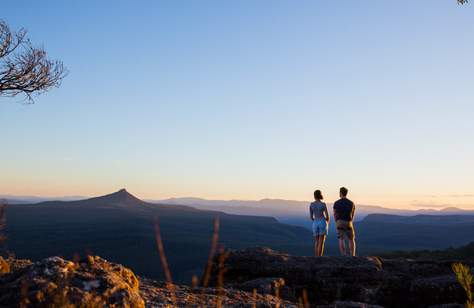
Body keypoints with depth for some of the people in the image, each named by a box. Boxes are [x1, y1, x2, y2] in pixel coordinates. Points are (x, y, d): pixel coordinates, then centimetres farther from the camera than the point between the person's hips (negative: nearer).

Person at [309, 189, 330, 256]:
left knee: (316, 242, 14)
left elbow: (311, 217, 6)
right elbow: (327, 216, -3)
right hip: (322, 223, -3)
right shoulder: (323, 204, -4)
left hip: (315, 224, 3)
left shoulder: (311, 204, 4)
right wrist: (327, 224, 17)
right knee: (321, 242, -4)